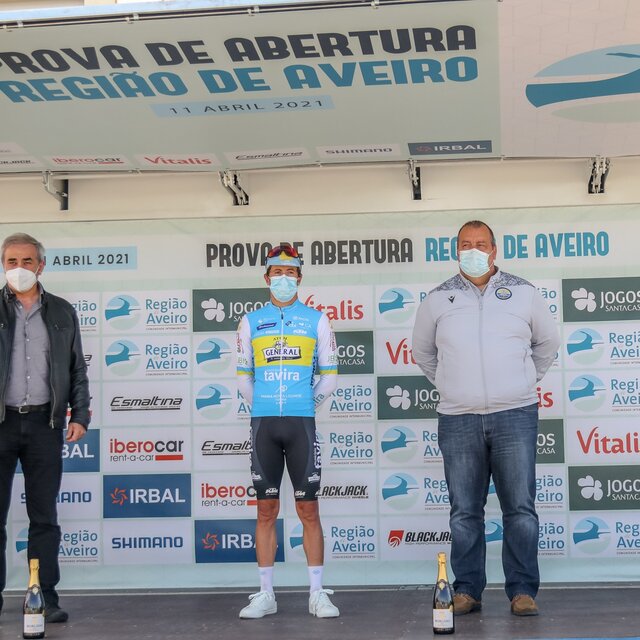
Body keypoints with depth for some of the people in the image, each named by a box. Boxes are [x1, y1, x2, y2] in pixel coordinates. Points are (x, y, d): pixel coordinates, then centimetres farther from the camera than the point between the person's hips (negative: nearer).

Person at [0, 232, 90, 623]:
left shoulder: (62, 312, 10)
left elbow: (77, 369, 12)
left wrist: (80, 415, 2)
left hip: (44, 422, 1)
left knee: (44, 516, 5)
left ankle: (45, 597, 10)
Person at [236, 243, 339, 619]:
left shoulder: (317, 320, 5)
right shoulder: (251, 322, 8)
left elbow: (329, 376, 9)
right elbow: (244, 376, 15)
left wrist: (305, 407, 10)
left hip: (302, 425, -1)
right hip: (263, 425, 1)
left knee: (309, 508, 1)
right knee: (267, 510, 5)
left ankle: (318, 594, 7)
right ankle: (266, 595, 11)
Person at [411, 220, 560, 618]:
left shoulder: (522, 293, 6)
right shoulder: (438, 299, 7)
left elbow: (548, 342, 20)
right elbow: (422, 351, 22)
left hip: (515, 416, -1)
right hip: (458, 420, 1)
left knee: (521, 509, -2)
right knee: (465, 512, 5)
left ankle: (523, 591, 5)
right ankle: (467, 591, 12)